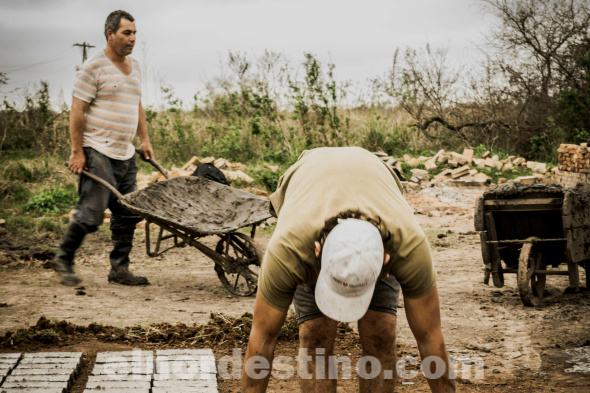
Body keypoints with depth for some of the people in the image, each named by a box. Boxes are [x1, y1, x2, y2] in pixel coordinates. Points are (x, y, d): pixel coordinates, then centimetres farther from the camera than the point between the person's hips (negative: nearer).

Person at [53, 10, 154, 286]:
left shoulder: (134, 66, 15)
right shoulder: (94, 68, -9)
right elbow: (77, 111, -11)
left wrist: (145, 140, 18)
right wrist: (77, 152, -15)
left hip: (125, 154, 8)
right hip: (97, 152, -8)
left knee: (127, 214, 6)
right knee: (91, 212, -10)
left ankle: (119, 269, 15)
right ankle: (63, 260, 9)